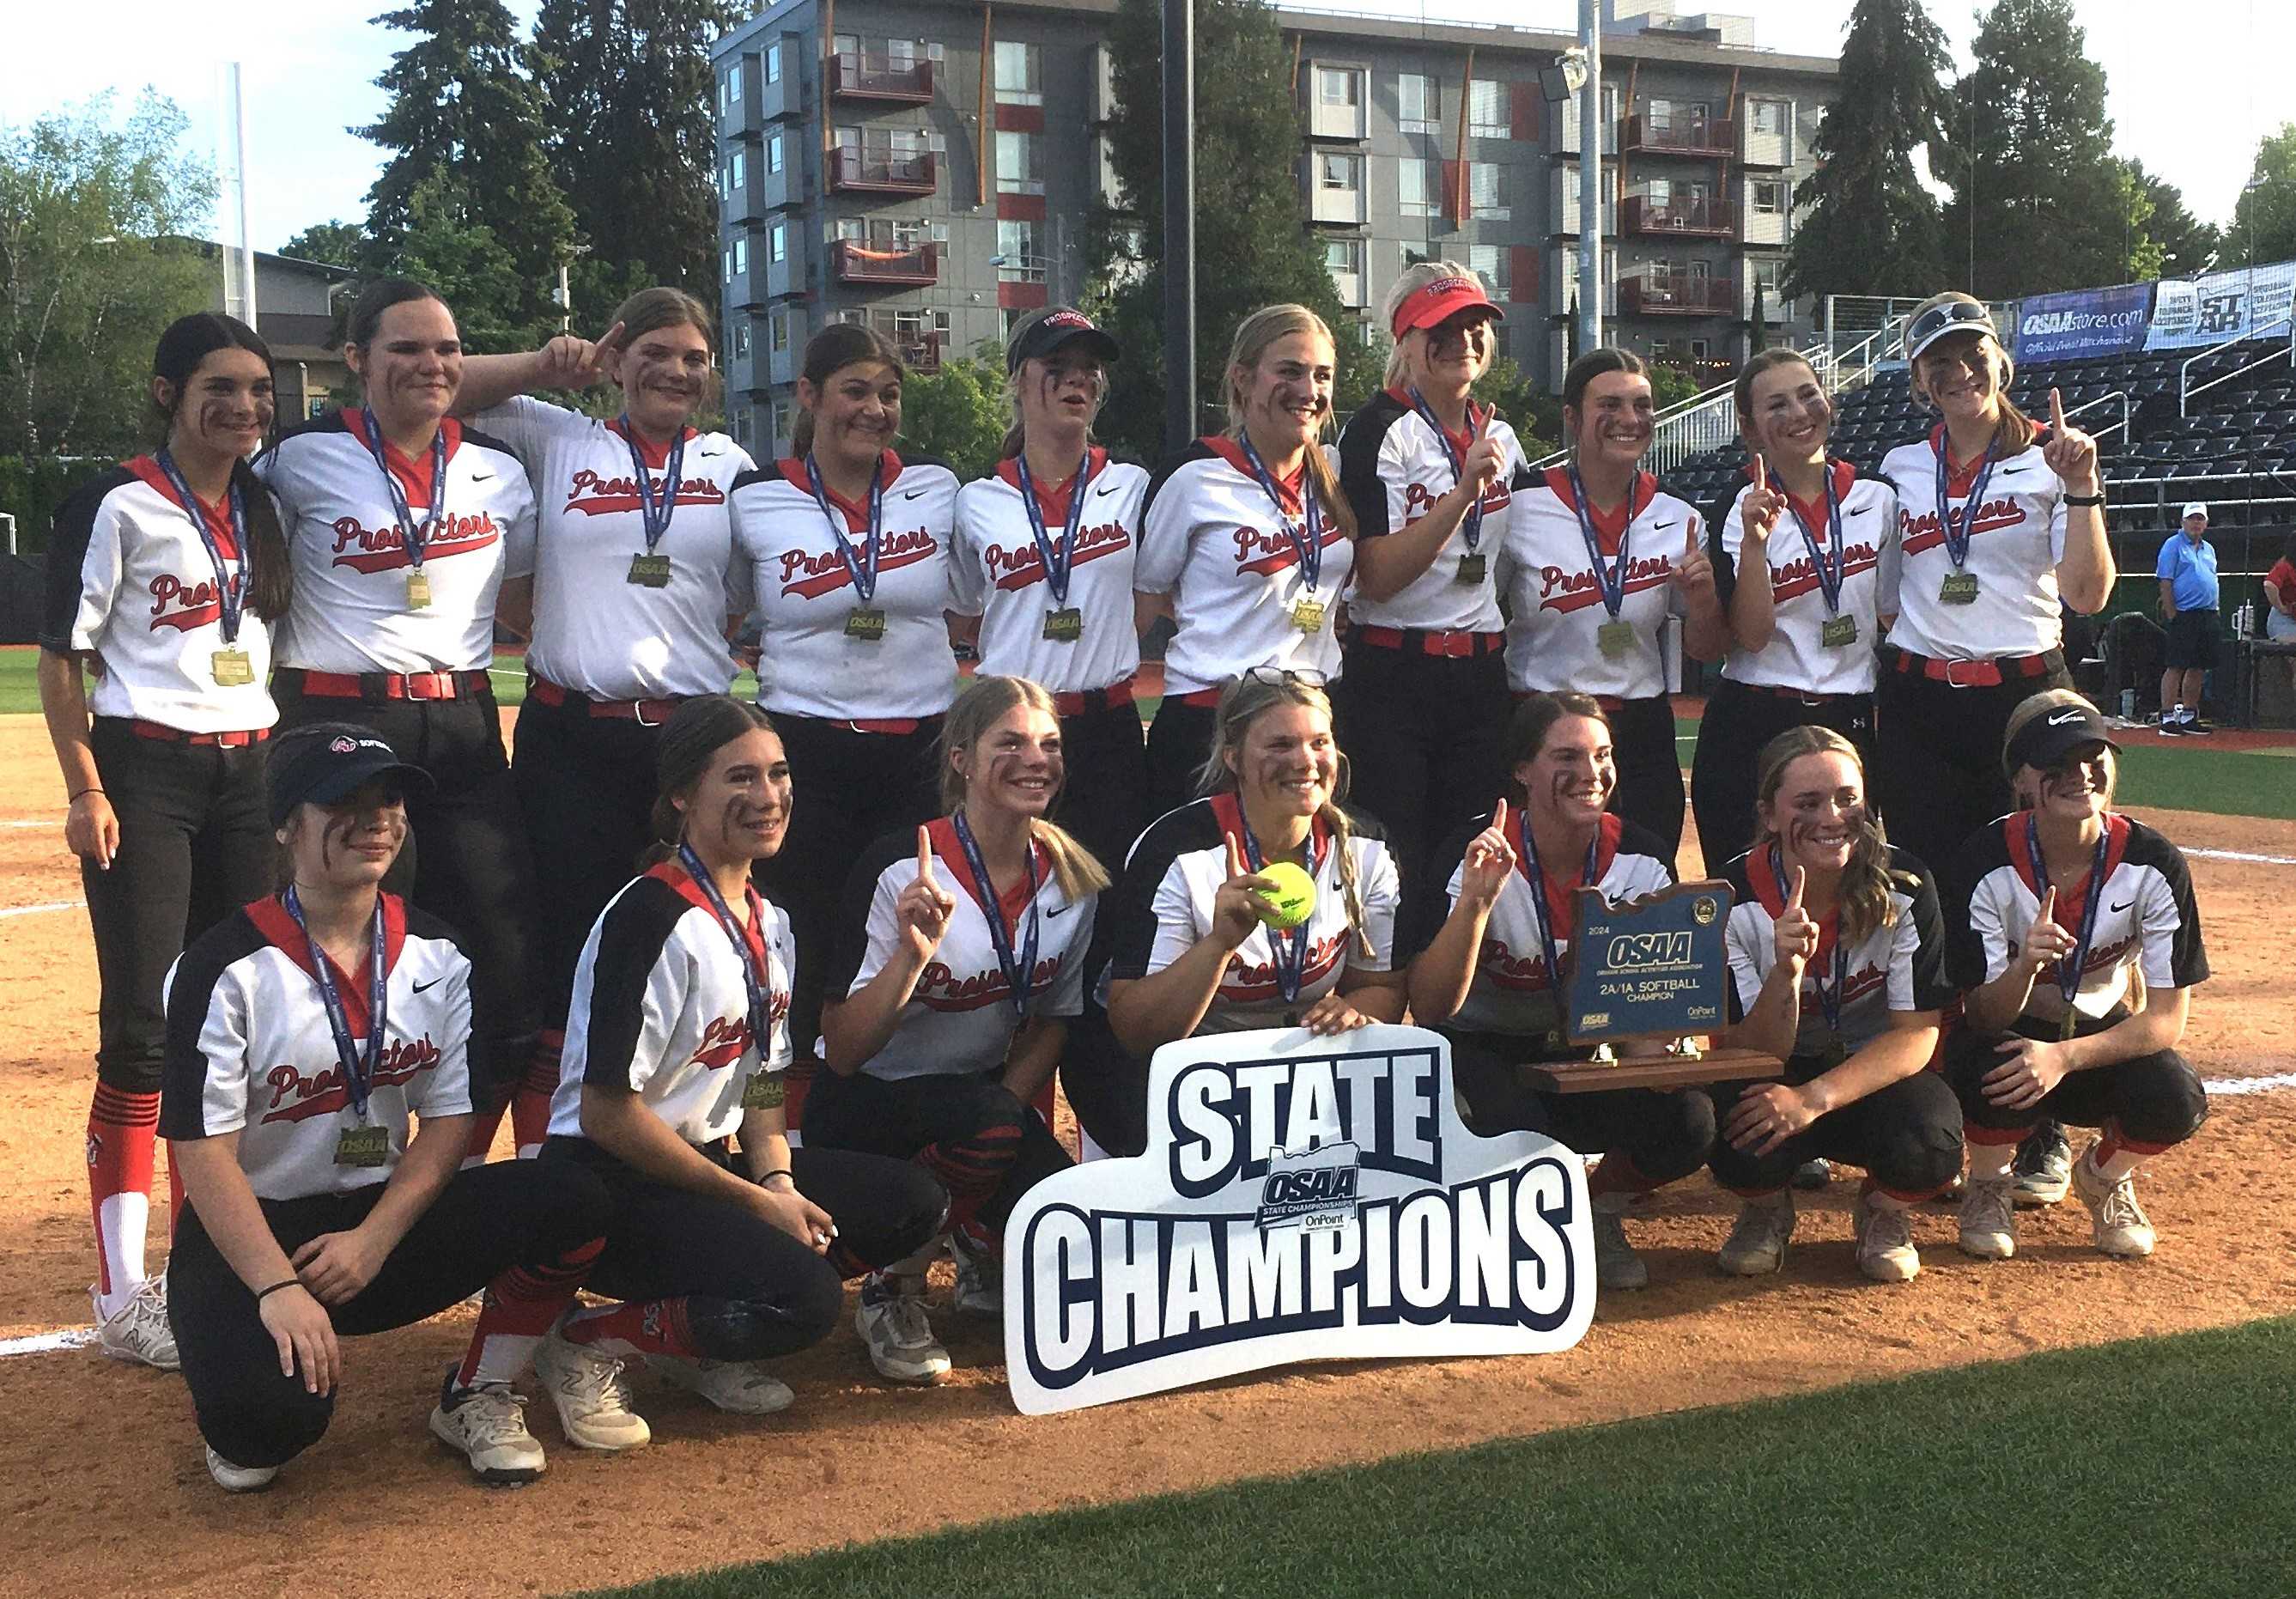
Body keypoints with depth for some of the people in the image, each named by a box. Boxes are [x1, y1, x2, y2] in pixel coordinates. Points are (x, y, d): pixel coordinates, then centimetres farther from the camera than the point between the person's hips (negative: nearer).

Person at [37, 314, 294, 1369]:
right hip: (146, 775, -6)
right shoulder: (121, 505, -6)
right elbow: (61, 655, -6)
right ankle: (123, 1296, -4)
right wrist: (86, 789, -13)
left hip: (249, 775, 6)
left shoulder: (266, 510, 12)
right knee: (143, 1027, -9)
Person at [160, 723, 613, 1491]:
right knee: (275, 1408, -34)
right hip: (250, 1232, -4)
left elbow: (450, 1118, 0)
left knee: (569, 1200, -21)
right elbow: (202, 1151, -16)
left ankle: (477, 1400, 0)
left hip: (388, 1219, 4)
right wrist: (279, 1289, -27)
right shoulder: (228, 966, -12)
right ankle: (249, 1418, 7)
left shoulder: (436, 953, 3)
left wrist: (375, 1238, -15)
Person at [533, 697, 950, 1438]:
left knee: (913, 1201, -3)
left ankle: (704, 1346, 4)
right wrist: (754, 1202, -16)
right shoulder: (653, 920, -19)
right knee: (802, 1296, -28)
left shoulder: (768, 922, 9)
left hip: (711, 1162, 9)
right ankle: (584, 1342, -6)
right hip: (607, 1183, -9)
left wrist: (779, 1181, -6)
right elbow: (606, 1112, -20)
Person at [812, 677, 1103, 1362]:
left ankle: (981, 1255, 17)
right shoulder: (900, 871, -20)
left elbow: (1053, 1021, 6)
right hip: (868, 1106, -5)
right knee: (988, 1124, -36)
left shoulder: (1074, 880, -5)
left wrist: (1009, 1101, -12)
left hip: (984, 1098, 5)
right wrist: (914, 953, -36)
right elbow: (842, 1052, -21)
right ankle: (894, 1287, -8)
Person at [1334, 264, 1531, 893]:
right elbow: (1378, 576, -18)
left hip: (1482, 676, 6)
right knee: (1395, 870, -6)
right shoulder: (1379, 431, -8)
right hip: (1393, 676, -6)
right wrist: (1466, 489, -23)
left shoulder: (1500, 435, 13)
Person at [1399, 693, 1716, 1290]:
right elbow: (1430, 1008, -27)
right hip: (1482, 1052, -3)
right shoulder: (1476, 855, -20)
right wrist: (1476, 900, -41)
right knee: (1518, 1130, -36)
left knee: (1689, 1122, -24)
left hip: (1589, 1059, 4)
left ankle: (1600, 1209, 9)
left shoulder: (1641, 859, -9)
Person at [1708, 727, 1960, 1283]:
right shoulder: (1734, 899, -17)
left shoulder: (1905, 887, -16)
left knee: (1931, 1140, -32)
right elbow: (1755, 1054, -19)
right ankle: (1766, 1211, 5)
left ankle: (1884, 1213, 6)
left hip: (1873, 1074, 0)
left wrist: (1813, 1099, -32)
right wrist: (1785, 970, -40)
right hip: (1774, 1075, 0)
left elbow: (1916, 1034, -17)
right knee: (1742, 1134, -34)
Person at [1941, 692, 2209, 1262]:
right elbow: (1983, 1016, -22)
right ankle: (1988, 1185, 0)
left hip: (2103, 1036, 2)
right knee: (1992, 1072, -36)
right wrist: (2025, 965, -44)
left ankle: (2104, 1177, 8)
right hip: (2011, 1035, -1)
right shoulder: (1987, 863, -22)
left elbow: (2167, 1018, -18)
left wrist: (2064, 1056, -34)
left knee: (2177, 1101, -29)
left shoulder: (2155, 863, -18)